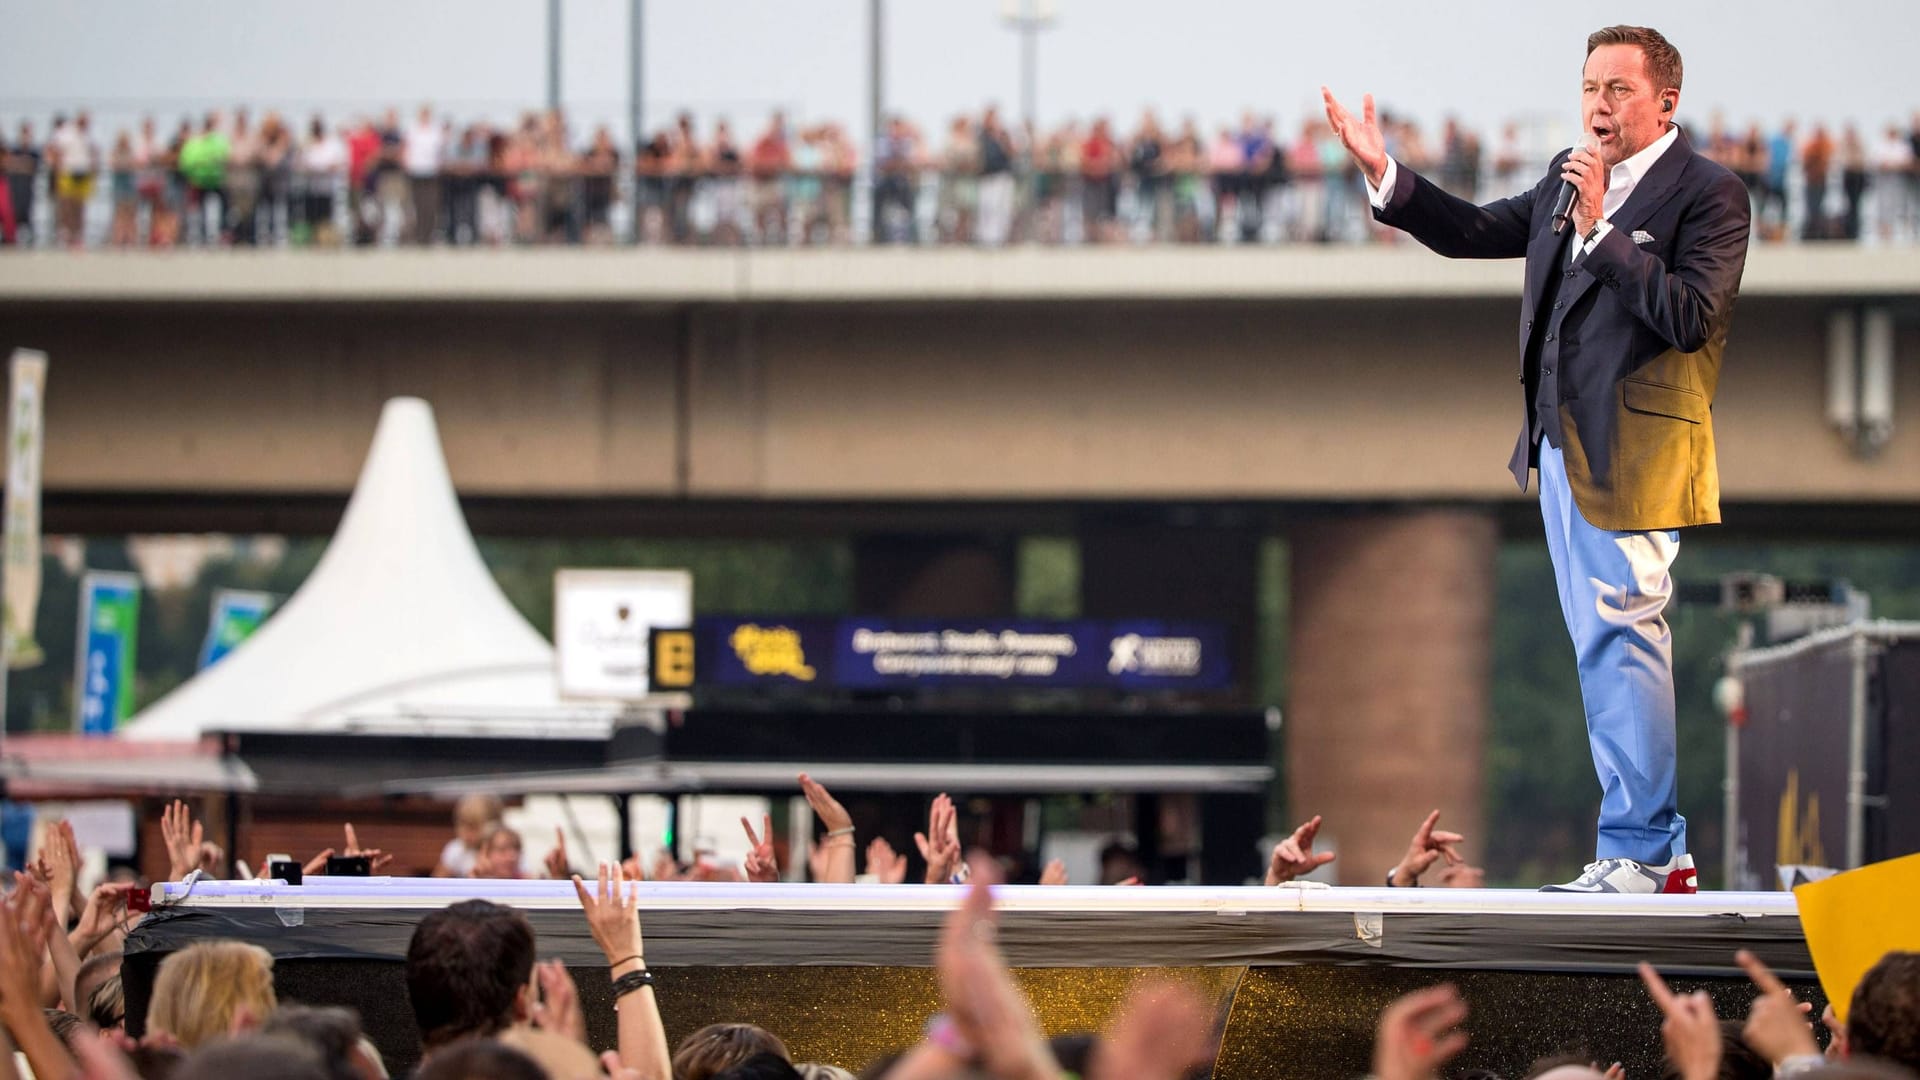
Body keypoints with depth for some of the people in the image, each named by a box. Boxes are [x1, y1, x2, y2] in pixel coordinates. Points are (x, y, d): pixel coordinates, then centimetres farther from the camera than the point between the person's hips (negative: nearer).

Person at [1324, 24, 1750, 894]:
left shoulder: (1709, 194, -9)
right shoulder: (1569, 177, 15)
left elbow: (1690, 316, -20)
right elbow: (1474, 233, 21)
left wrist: (1601, 229, -20)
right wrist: (1384, 174, 11)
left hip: (1631, 455, -9)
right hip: (1561, 443, 9)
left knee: (1620, 643, -10)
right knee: (1607, 649, 11)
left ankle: (1635, 856, -5)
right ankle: (1662, 850, 17)